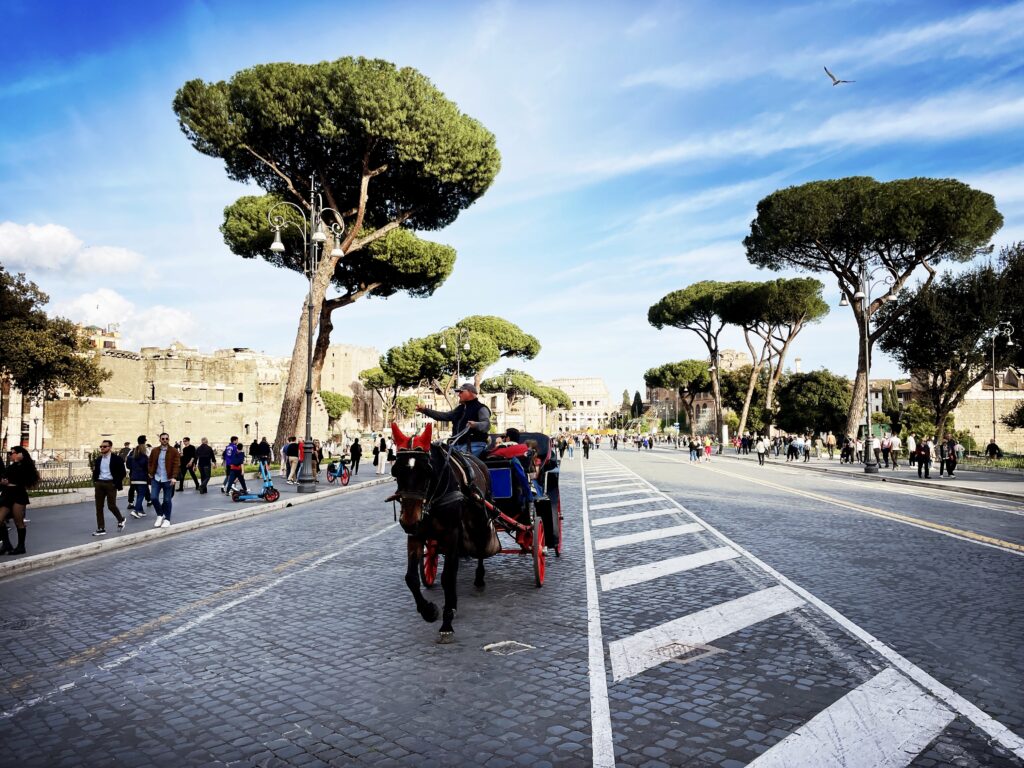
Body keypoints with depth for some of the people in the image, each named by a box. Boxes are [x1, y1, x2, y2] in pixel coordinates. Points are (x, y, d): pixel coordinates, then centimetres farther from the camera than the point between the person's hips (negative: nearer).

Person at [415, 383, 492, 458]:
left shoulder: (480, 408, -3)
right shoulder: (460, 409, 25)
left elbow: (487, 425, -17)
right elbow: (444, 416, 28)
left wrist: (475, 425, -41)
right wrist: (425, 410, 22)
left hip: (473, 445, -9)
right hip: (458, 445, 9)